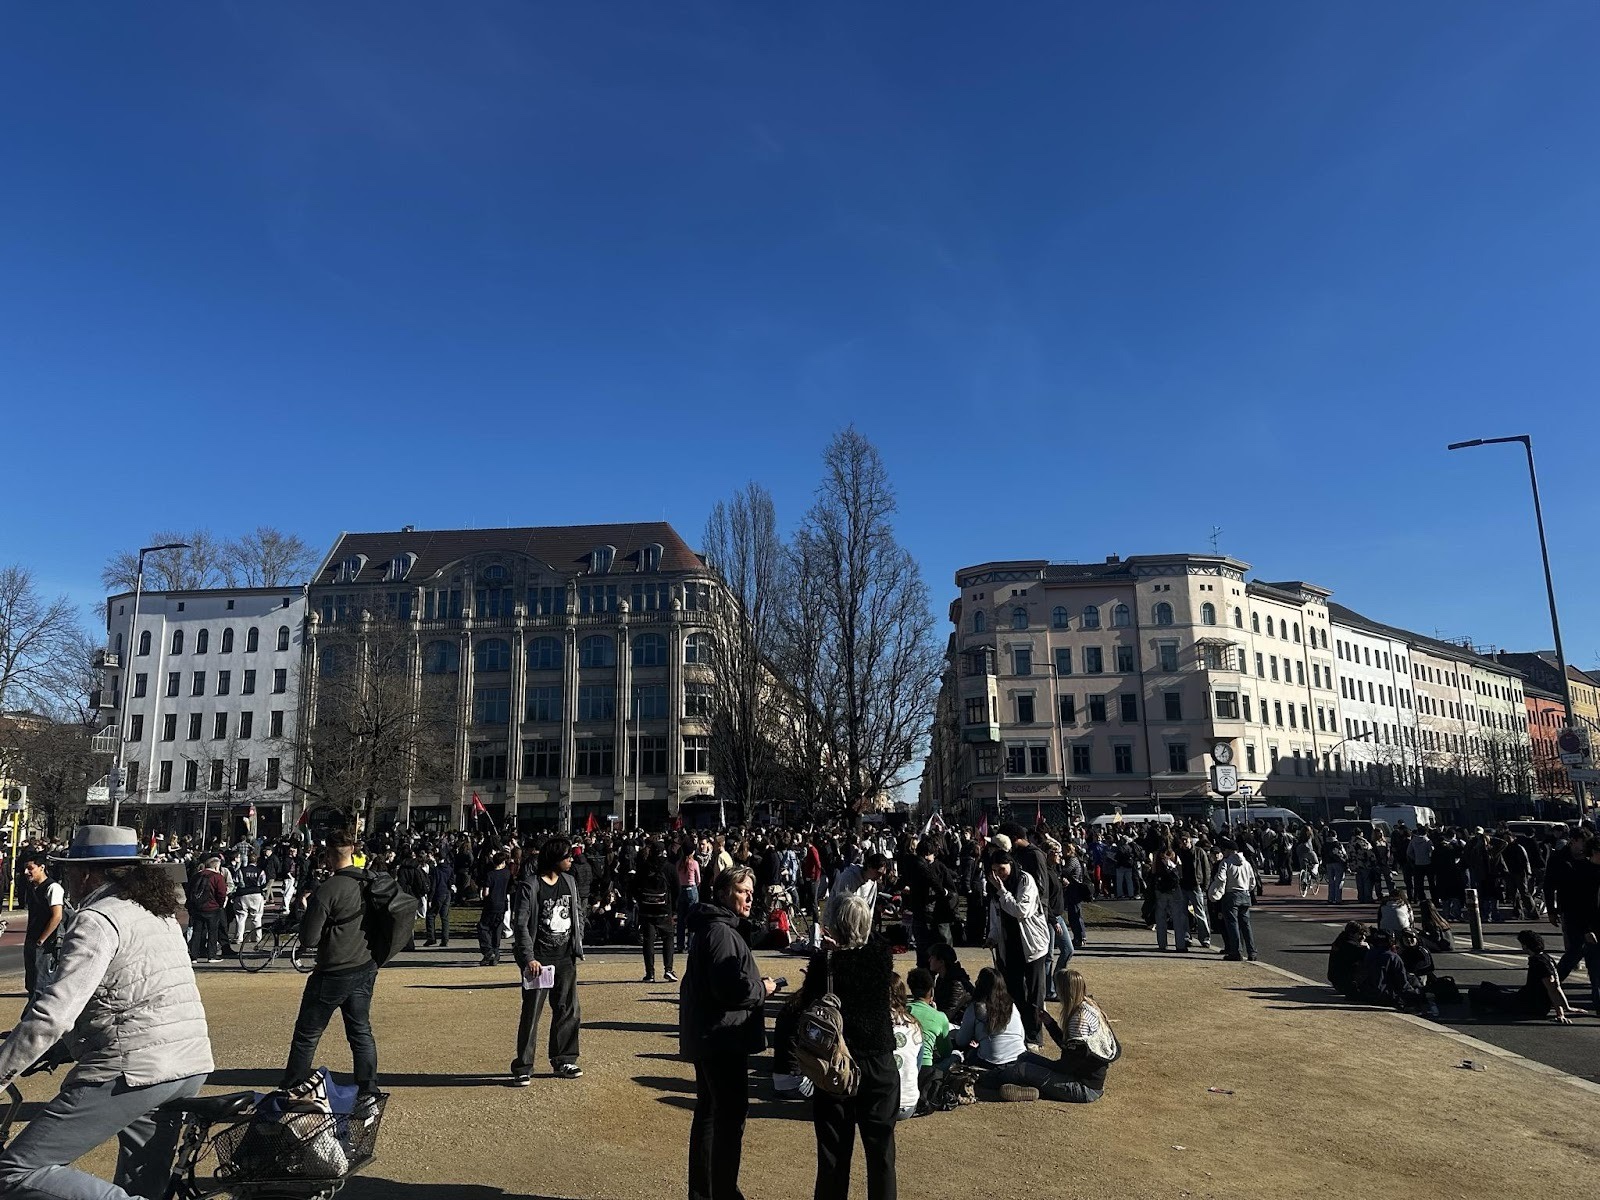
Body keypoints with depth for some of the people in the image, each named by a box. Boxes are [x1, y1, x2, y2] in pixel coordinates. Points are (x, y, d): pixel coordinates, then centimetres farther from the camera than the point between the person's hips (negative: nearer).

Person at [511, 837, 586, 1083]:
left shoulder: (568, 881, 7)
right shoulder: (530, 886, -12)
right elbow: (521, 924, -14)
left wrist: (577, 943, 10)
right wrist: (529, 958, -19)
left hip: (565, 958, 6)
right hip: (538, 959, -6)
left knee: (567, 1010, 10)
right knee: (531, 1013, -1)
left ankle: (563, 1062, 22)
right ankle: (523, 1067, 9)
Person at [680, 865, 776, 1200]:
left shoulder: (710, 927, 13)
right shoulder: (720, 931, -20)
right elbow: (733, 988, -27)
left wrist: (754, 983, 8)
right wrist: (763, 988, -10)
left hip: (706, 1037, 11)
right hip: (723, 1038, -11)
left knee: (708, 1112, 18)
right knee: (731, 1116, -2)